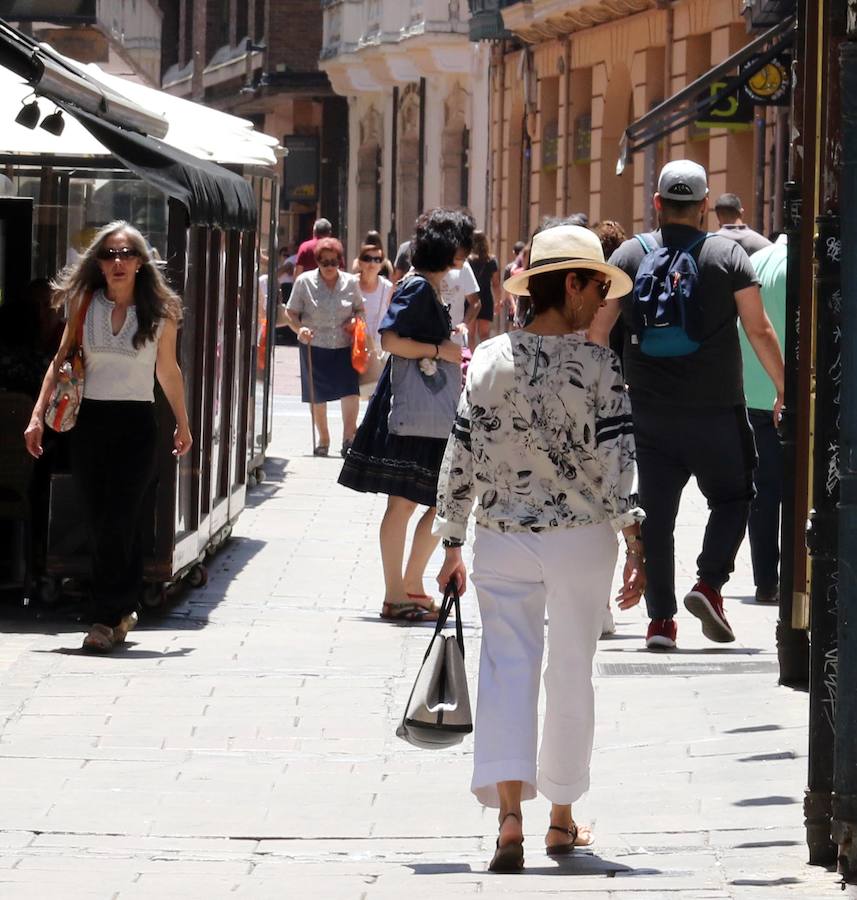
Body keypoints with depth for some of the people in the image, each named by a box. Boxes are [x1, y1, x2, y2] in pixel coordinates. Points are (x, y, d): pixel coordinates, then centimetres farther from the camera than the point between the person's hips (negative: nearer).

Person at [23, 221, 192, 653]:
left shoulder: (160, 311, 1)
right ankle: (124, 610, 16)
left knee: (118, 523, -11)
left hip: (137, 424, -2)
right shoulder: (85, 304, 4)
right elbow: (61, 361, 5)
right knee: (97, 524, 3)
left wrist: (183, 423, 18)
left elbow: (168, 370, 13)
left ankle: (109, 617, -7)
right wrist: (38, 415, -2)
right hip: (90, 420, 2)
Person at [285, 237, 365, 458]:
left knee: (350, 389, -18)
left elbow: (360, 309, 18)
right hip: (315, 347, 0)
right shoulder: (304, 282, -1)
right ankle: (323, 440, 25)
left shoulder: (350, 282, 5)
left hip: (344, 348, 0)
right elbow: (291, 313, 0)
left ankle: (349, 438, -19)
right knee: (318, 396, 9)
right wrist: (299, 329, -20)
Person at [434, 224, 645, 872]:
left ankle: (509, 817, -14)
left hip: (502, 538, 1)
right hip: (580, 536, -1)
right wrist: (635, 546, -7)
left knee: (507, 668, 2)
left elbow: (460, 455, 2)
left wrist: (452, 545, 10)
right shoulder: (598, 364, -9)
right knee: (572, 674, 12)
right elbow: (616, 460, -11)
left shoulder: (489, 359, -1)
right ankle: (562, 819, 23)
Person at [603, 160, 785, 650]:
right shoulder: (728, 255, -4)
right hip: (717, 409, -2)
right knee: (733, 497, 14)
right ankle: (709, 582, -6)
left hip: (650, 412, 2)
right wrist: (785, 387, 6)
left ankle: (660, 618, 3)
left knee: (656, 512, 7)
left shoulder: (629, 255, 3)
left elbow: (598, 330, 4)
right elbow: (759, 329, -4)